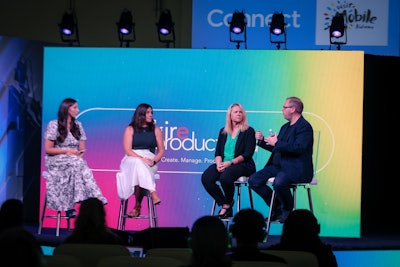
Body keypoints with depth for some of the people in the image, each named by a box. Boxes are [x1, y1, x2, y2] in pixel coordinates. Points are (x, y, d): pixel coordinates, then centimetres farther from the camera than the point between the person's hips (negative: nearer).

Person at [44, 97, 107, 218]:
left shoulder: (78, 125, 15)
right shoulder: (53, 125, 0)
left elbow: (82, 149, 15)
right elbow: (48, 149, -4)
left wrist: (79, 153, -9)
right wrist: (67, 151, -12)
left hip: (75, 161, 4)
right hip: (55, 161, -4)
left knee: (79, 165, -34)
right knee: (77, 163, -36)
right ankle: (95, 196, -47)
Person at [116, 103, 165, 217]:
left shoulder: (156, 130, 14)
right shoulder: (130, 129, 8)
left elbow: (161, 151, 12)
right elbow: (127, 150, -2)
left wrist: (153, 161, -10)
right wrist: (142, 158, -18)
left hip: (150, 161, 1)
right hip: (131, 159, -1)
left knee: (138, 168, -37)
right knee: (138, 164, -40)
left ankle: (137, 207, -39)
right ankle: (152, 194, -50)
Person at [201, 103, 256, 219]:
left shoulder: (249, 131, 1)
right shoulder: (223, 131, 16)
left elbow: (248, 154, -8)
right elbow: (218, 152, 13)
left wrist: (230, 163, -18)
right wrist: (219, 163, -10)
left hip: (243, 165, -5)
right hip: (224, 164, 5)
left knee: (225, 177, -36)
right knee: (206, 178, -22)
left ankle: (228, 203, -6)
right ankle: (224, 204, -9)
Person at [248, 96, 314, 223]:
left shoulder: (304, 126, -10)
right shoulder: (285, 127, 20)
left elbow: (299, 148, -24)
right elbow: (276, 148, 28)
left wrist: (277, 143, -16)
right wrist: (262, 140, 13)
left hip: (296, 168, -10)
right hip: (278, 165, 10)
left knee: (279, 183, -37)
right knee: (253, 180, -4)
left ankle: (287, 211, -8)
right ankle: (277, 209, 7)